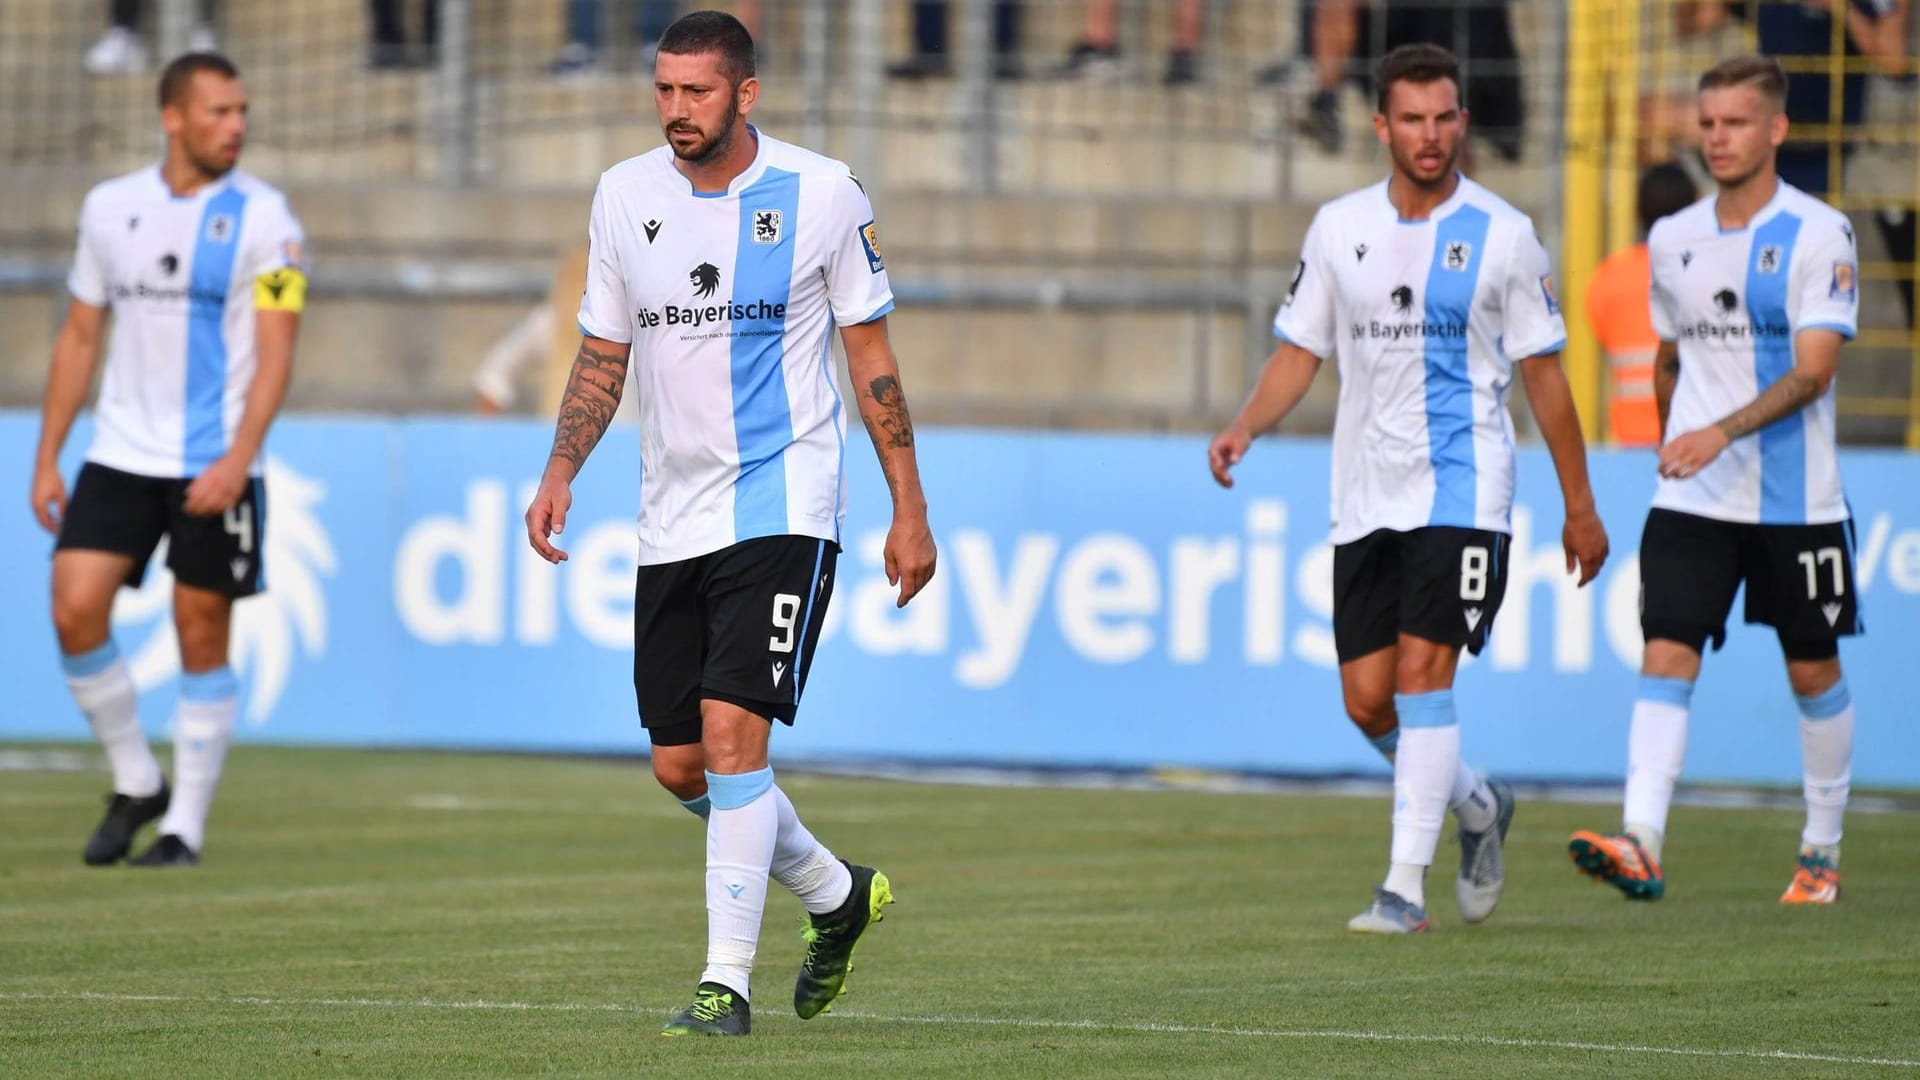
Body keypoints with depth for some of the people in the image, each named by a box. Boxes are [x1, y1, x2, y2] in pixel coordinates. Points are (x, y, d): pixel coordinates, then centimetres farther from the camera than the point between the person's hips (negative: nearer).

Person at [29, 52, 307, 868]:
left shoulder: (263, 219, -4)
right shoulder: (110, 208, 7)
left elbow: (275, 352, -10)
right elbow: (80, 337, 14)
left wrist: (239, 458, -22)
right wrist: (46, 459, 11)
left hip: (213, 467, -3)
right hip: (120, 455, 3)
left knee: (202, 640, 0)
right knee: (75, 608, -10)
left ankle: (186, 825, 10)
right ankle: (135, 783, 9)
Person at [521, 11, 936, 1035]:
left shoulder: (821, 193, -5)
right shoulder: (623, 195, 5)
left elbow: (870, 353, 2)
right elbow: (603, 355, 14)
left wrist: (909, 508, 1)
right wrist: (560, 472, -1)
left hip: (782, 502, -5)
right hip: (672, 517, 5)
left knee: (731, 733, -18)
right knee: (681, 766, 7)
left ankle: (727, 982, -10)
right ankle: (836, 895, 32)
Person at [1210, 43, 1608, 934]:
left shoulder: (1501, 234, -2)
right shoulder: (1338, 227, 6)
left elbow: (1542, 372, 5)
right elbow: (1301, 352, 12)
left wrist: (1579, 506, 7)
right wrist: (1246, 426, -8)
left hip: (1461, 488, -4)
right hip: (1366, 495, 4)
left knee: (1422, 674, -16)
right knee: (1368, 701, 3)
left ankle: (1405, 886, -13)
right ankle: (1478, 808, 30)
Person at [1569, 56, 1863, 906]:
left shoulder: (1818, 234, -7)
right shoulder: (1672, 240, 8)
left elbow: (1813, 369, -16)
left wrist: (1723, 433, -27)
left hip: (1796, 501, -3)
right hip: (1691, 501, 3)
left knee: (1813, 671, 9)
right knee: (1666, 657, -12)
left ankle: (1822, 850, 25)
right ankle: (1641, 845, -23)